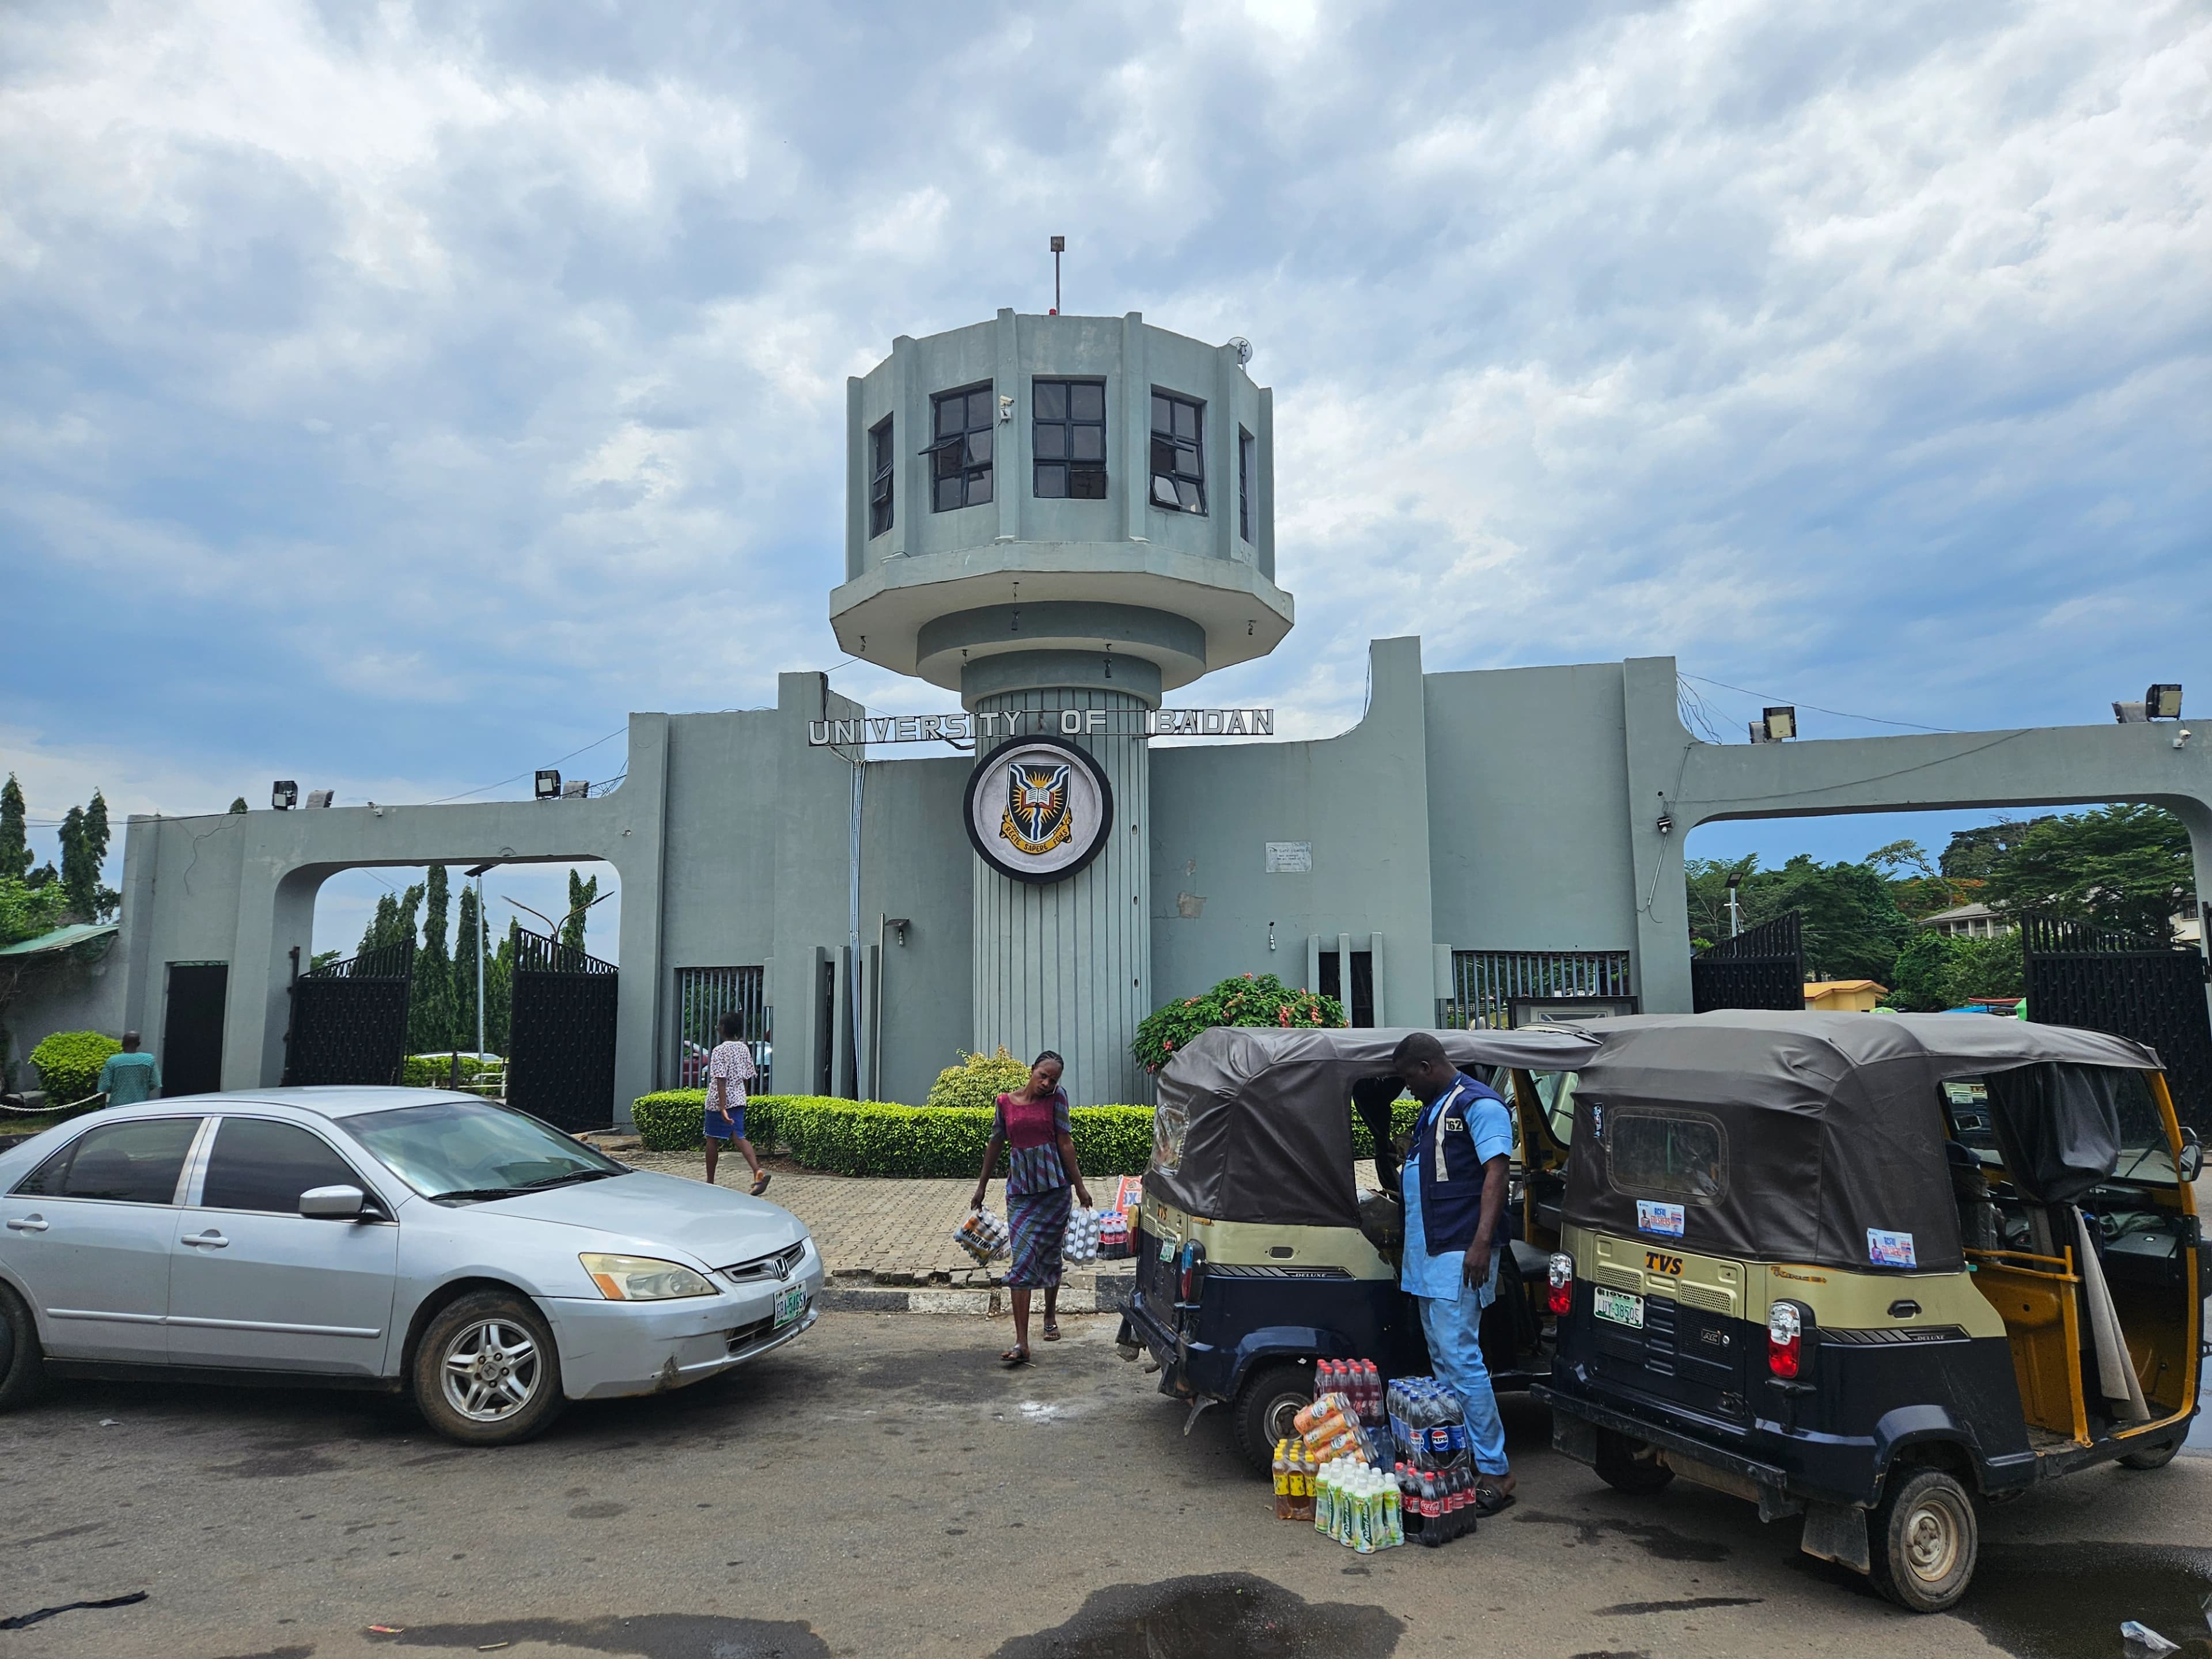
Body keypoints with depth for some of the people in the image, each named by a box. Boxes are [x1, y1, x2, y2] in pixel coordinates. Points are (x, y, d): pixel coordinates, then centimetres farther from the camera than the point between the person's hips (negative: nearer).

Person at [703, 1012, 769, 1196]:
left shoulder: (720, 1051, -14)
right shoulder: (744, 1049, 7)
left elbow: (720, 1081, -21)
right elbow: (748, 1077, 13)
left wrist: (722, 1108, -25)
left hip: (718, 1102, -6)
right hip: (739, 1100, 6)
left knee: (712, 1139, 9)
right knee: (739, 1137, 3)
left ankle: (710, 1182, 19)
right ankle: (758, 1172, -19)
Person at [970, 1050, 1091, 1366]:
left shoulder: (1056, 1097, -1)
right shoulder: (1006, 1102, 2)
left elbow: (1065, 1142, -1)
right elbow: (995, 1145, 11)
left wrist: (1079, 1185, -1)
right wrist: (981, 1187, 16)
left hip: (1054, 1186, 0)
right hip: (1020, 1188, 0)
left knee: (1050, 1255, 12)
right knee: (1022, 1260, -7)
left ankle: (1051, 1316, 38)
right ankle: (1021, 1343, -10)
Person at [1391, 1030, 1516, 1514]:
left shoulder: (1478, 1104, -11)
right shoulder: (1432, 1110, 19)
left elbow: (1496, 1171, -19)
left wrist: (1482, 1243, -25)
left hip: (1459, 1254, -10)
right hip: (1427, 1255, 10)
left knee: (1460, 1357, -11)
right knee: (1443, 1359, 13)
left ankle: (1494, 1470, -4)